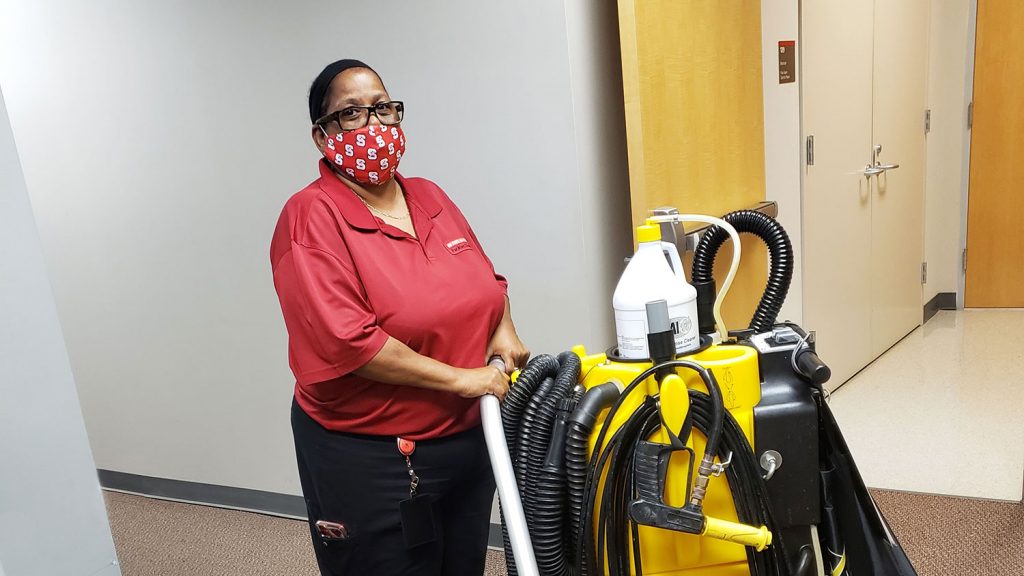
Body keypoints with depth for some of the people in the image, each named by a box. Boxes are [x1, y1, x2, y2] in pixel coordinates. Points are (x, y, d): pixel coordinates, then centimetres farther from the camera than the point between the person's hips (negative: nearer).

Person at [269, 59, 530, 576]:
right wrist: (460, 378, -19)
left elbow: (486, 277, 19)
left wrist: (504, 330, -2)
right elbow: (347, 342, -24)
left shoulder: (431, 198, 7)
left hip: (468, 439, 7)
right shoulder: (312, 217, -14)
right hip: (368, 460, -6)